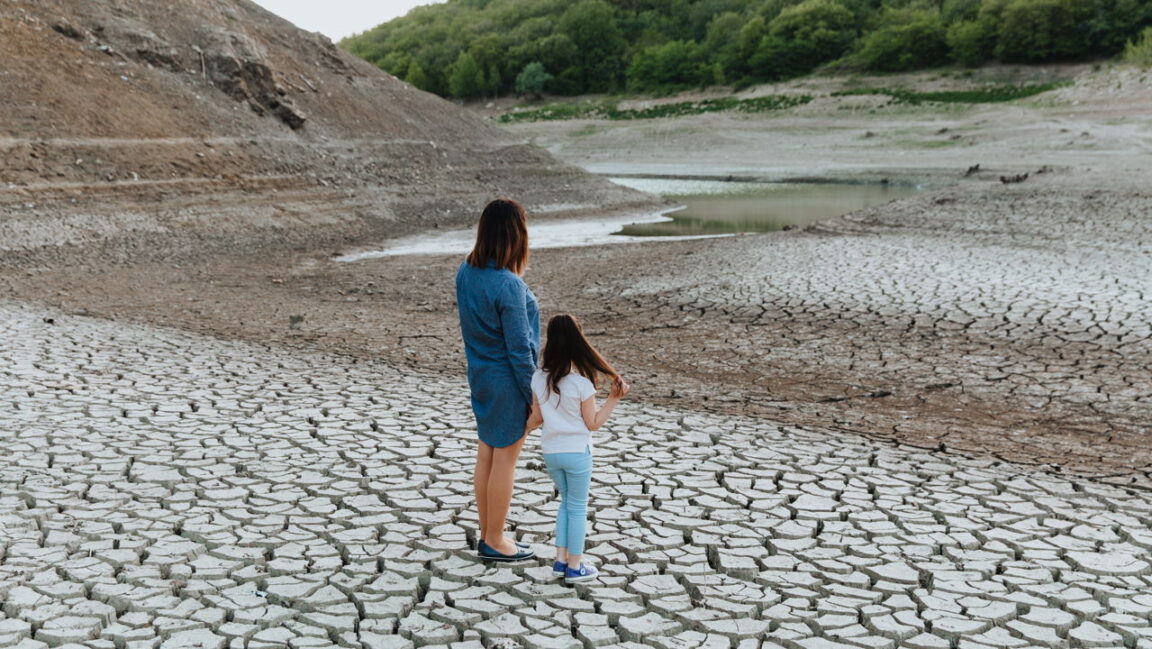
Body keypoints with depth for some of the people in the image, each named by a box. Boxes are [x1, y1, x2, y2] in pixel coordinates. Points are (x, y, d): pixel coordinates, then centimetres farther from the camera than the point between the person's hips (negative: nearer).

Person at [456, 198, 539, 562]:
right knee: (506, 459, 6)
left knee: (486, 454, 17)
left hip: (480, 377, 8)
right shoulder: (509, 285, -25)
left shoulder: (466, 272, -2)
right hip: (508, 381, -8)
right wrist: (535, 396, -11)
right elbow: (519, 348, -20)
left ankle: (487, 536, 30)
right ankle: (495, 542, 20)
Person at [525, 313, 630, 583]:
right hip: (576, 452, -5)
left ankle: (561, 560, 22)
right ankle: (574, 567, 16)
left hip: (550, 452, 5)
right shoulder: (582, 383, -19)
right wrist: (614, 398, -8)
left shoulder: (539, 378, -6)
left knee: (566, 501, 22)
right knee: (578, 507, 9)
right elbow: (593, 423, -10)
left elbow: (537, 416, 5)